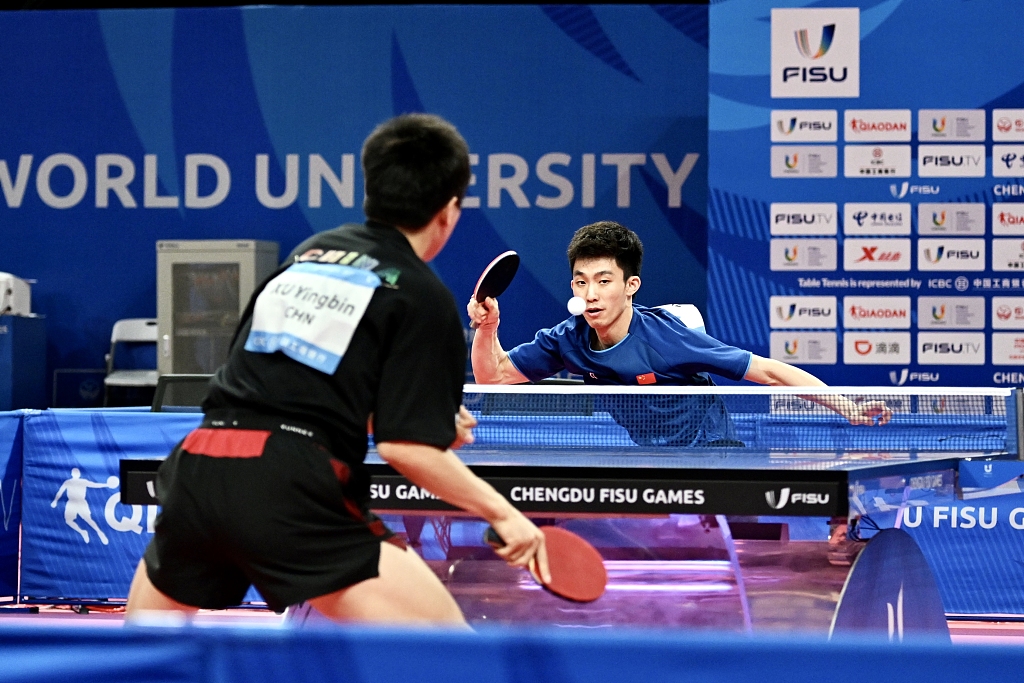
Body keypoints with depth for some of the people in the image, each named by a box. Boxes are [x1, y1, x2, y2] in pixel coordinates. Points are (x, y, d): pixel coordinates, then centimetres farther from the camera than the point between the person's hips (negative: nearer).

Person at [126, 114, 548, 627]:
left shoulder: (310, 253, 22)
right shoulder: (424, 298, 4)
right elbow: (405, 447, -6)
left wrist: (434, 424, 33)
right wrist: (501, 512, 3)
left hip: (196, 468, 6)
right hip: (292, 493, -6)